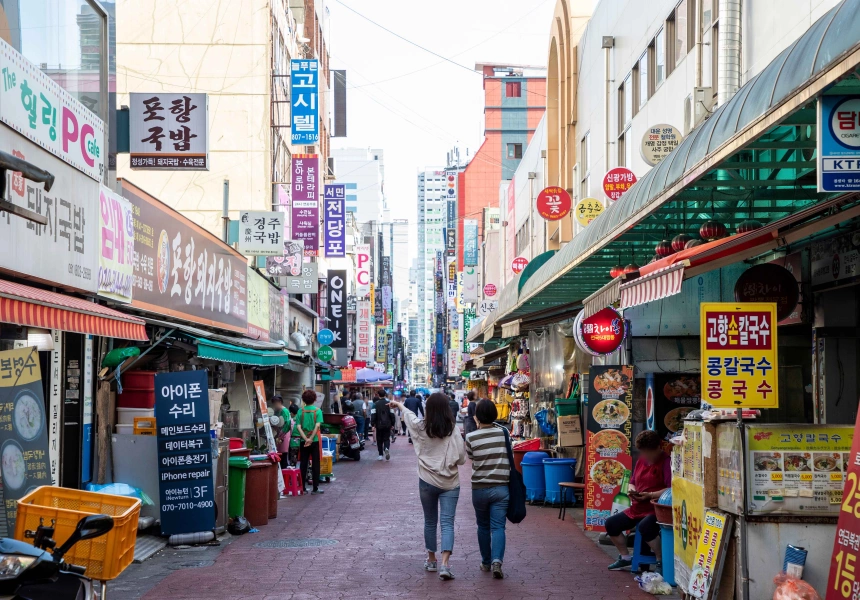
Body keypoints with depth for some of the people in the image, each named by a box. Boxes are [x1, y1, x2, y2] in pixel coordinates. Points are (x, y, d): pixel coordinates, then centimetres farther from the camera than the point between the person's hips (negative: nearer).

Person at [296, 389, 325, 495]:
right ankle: (315, 488, 3)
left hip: (303, 441, 2)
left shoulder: (301, 411, -1)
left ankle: (303, 487, 12)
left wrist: (305, 439, -13)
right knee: (315, 464, 4)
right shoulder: (318, 411, -5)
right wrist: (311, 438, -17)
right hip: (315, 441, -2)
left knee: (303, 464, 9)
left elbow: (299, 427, -8)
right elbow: (317, 426, -16)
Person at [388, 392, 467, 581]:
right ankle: (444, 564, -17)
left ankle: (431, 560, 29)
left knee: (430, 522, 17)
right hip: (450, 482, -1)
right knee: (447, 523, -4)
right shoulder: (453, 430, -9)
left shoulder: (421, 427, -4)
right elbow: (461, 458, -7)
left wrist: (399, 405, 39)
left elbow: (409, 414, 18)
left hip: (427, 481, 2)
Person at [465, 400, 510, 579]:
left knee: (483, 526, 17)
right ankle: (497, 560, -19)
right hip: (501, 488, 0)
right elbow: (509, 457, 7)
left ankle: (486, 562, 25)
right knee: (498, 527, 0)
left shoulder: (471, 437, -10)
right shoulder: (503, 433, -4)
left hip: (479, 489, 0)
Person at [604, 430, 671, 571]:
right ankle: (625, 557, 20)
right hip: (637, 509, 9)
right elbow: (632, 482, 23)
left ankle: (661, 561, -19)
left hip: (657, 509, -9)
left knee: (644, 526, -37)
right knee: (611, 523, 4)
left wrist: (650, 495, -25)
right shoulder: (641, 460, 14)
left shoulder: (666, 462, -12)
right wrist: (632, 491, -1)